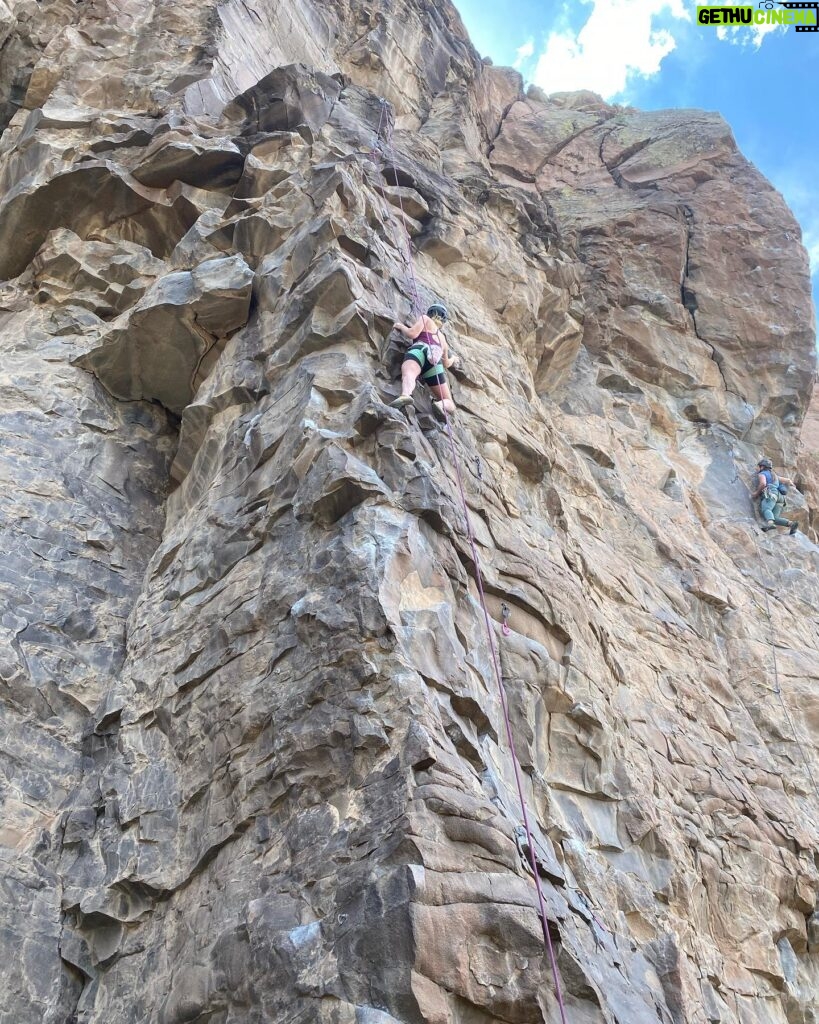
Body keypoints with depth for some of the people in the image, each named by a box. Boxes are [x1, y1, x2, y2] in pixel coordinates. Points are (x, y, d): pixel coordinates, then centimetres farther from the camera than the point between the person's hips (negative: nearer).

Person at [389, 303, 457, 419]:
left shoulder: (425, 319, 28)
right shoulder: (442, 338, 42)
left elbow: (412, 333, 9)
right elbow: (446, 363, 52)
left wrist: (401, 327, 30)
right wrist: (452, 358, 75)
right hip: (435, 363, 4)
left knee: (408, 373, -36)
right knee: (449, 405, 8)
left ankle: (405, 394, -73)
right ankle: (440, 404, -31)